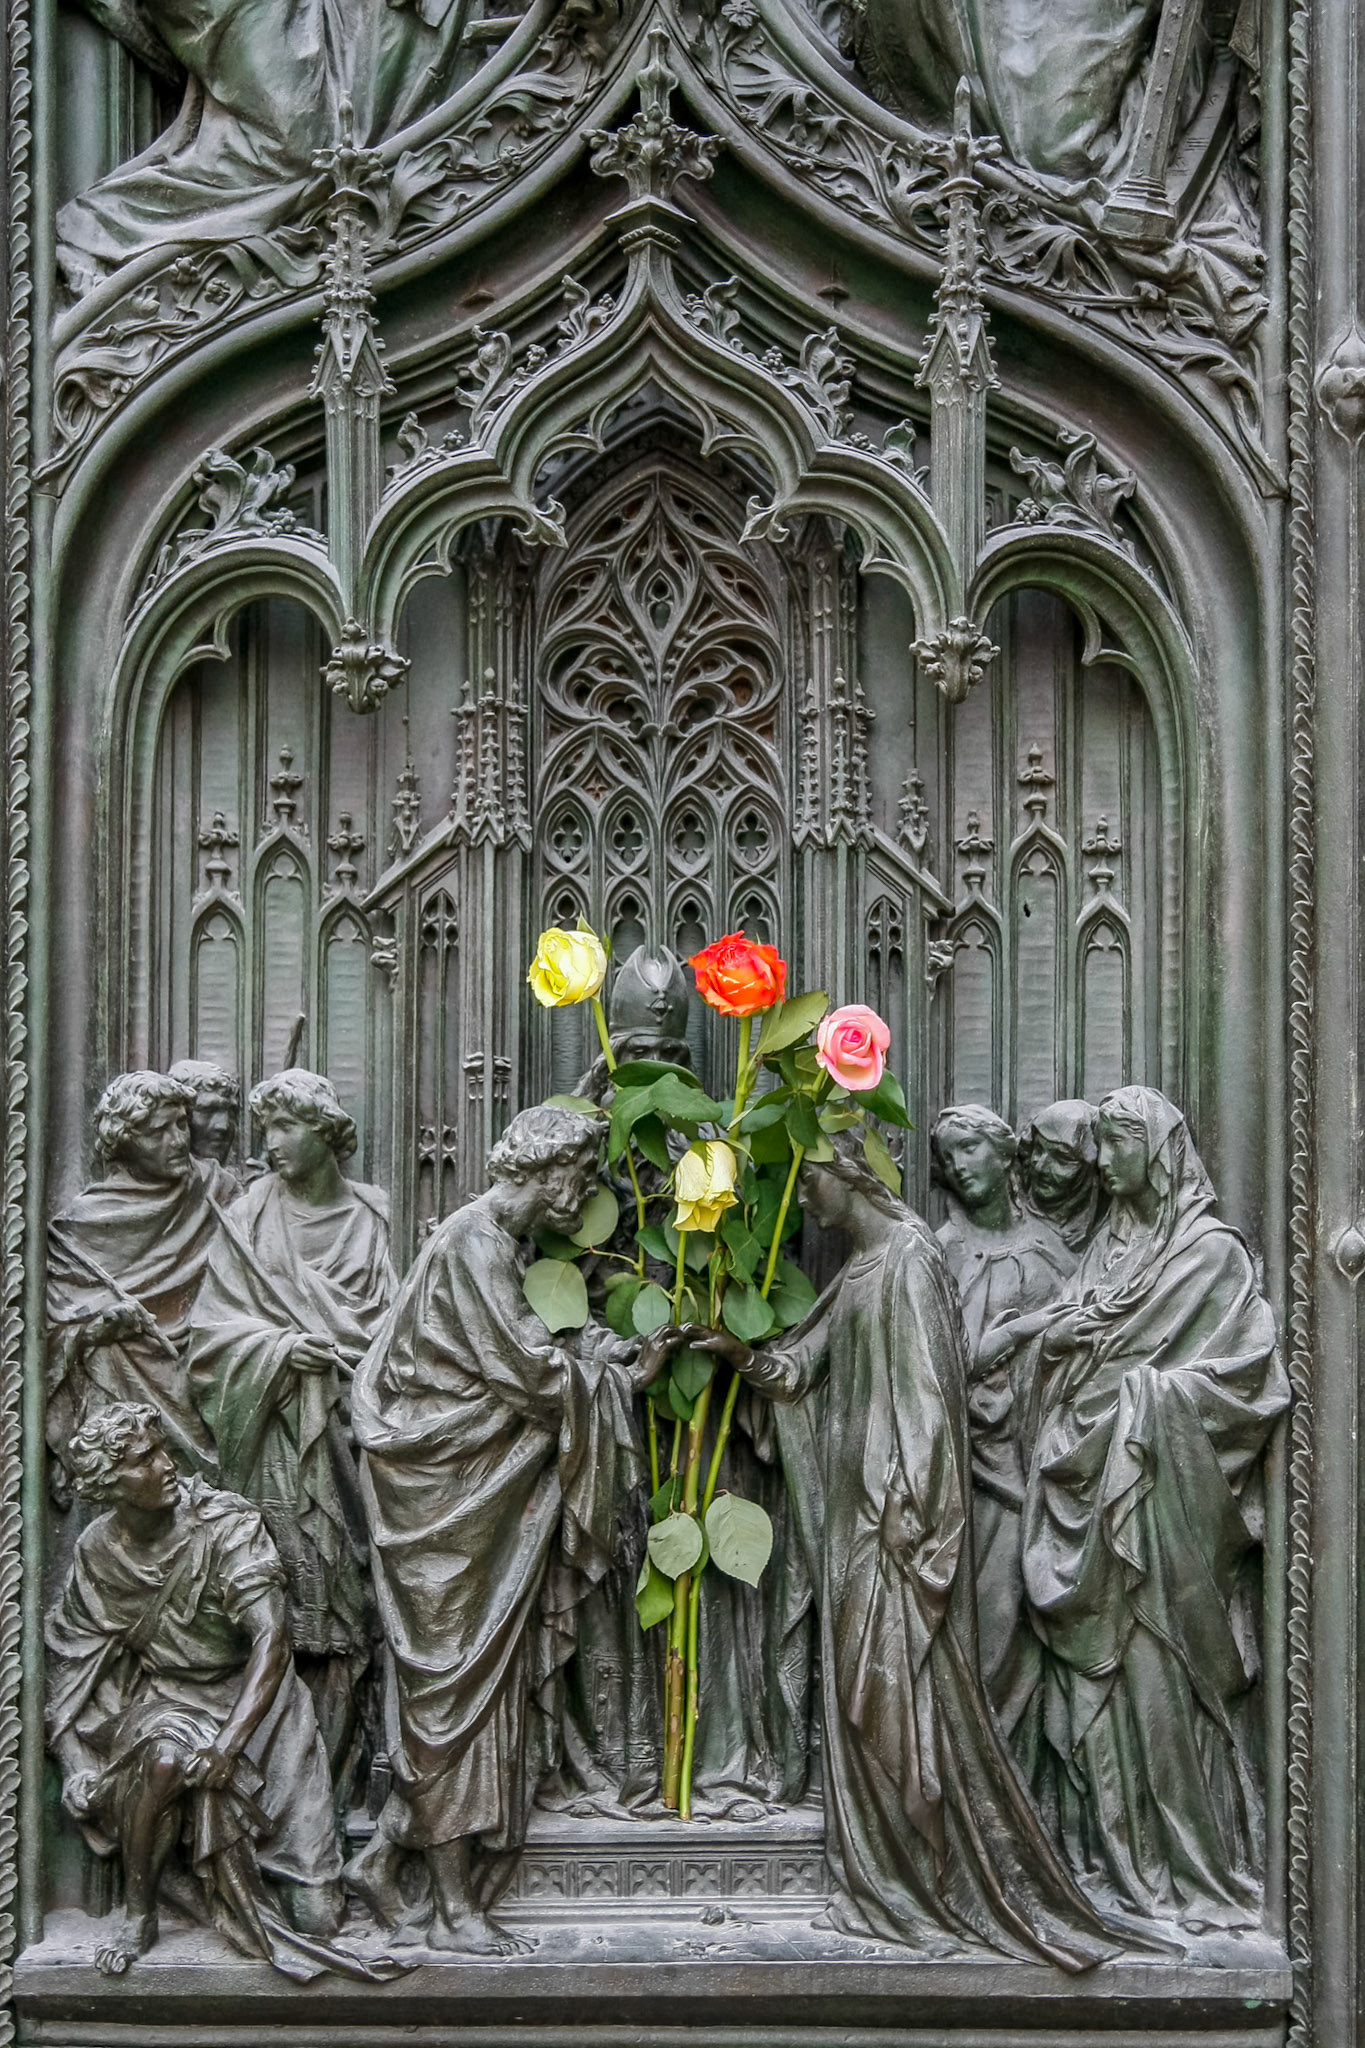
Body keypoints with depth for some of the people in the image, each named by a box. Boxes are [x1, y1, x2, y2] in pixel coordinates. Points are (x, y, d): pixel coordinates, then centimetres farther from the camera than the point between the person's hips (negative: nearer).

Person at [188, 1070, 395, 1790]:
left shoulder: (370, 1216, 9)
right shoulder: (250, 1219, 3)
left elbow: (392, 1316, 13)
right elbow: (214, 1326, 1)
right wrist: (279, 1346, -14)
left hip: (356, 1419, 2)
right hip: (282, 1427, -2)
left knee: (349, 1585, -1)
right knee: (292, 1577, -6)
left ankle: (337, 1761, 8)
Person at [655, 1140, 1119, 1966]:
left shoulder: (909, 1256, -12)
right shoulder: (859, 1271, 16)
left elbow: (926, 1388, -18)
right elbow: (800, 1364, 19)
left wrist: (906, 1509, -20)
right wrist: (739, 1352, 2)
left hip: (897, 1505, -9)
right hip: (857, 1504, 9)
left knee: (906, 1684, -4)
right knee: (865, 1688, 12)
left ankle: (963, 1883, 7)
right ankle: (894, 1878, 20)